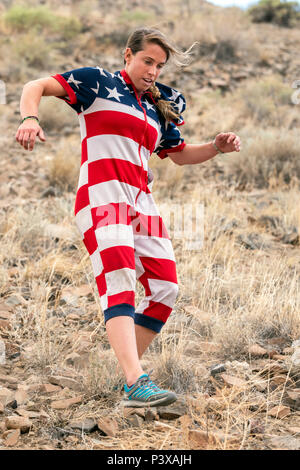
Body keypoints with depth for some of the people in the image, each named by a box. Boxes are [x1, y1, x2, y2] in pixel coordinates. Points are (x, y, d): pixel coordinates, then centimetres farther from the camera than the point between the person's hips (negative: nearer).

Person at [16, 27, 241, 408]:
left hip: (142, 203, 8)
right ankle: (136, 385, -36)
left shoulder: (158, 109, 24)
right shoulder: (97, 82, 7)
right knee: (119, 280, -24)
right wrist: (30, 117, -22)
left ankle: (129, 375, 11)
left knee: (166, 289, 1)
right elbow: (37, 86, 0)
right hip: (102, 194, -7)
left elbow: (180, 155, 32)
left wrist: (216, 147, 13)